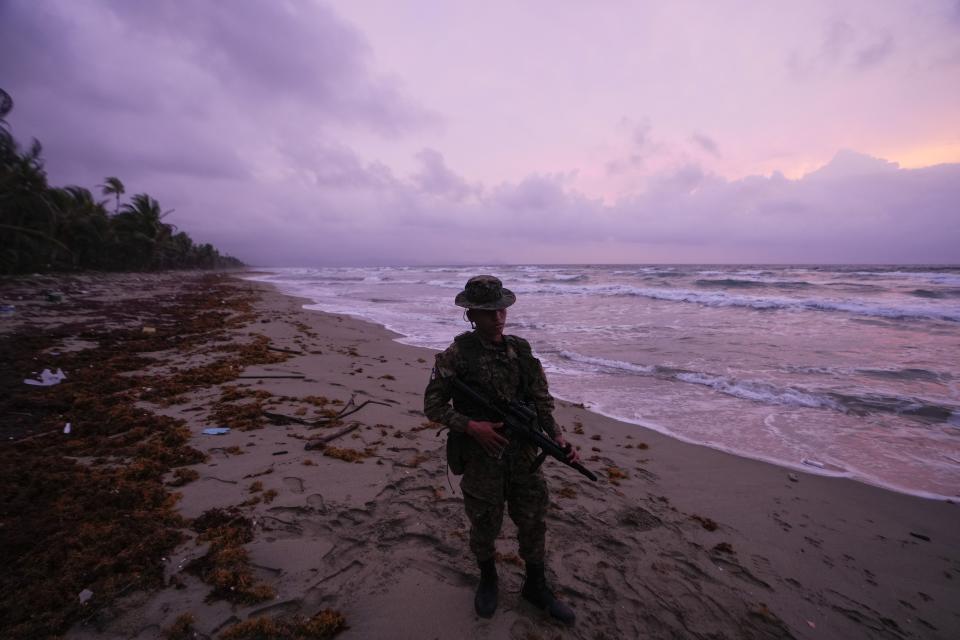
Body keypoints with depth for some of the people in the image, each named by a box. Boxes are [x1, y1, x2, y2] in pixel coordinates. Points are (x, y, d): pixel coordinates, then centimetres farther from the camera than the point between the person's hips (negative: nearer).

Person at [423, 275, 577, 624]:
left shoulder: (521, 351, -2)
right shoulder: (456, 356, -14)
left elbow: (542, 400, 2)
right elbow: (432, 405, -9)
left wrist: (557, 438, -11)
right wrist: (471, 426, -22)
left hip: (522, 454, 3)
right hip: (480, 456, -3)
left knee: (533, 520, 15)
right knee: (485, 524, 16)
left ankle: (536, 586, 40)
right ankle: (488, 580, 45)